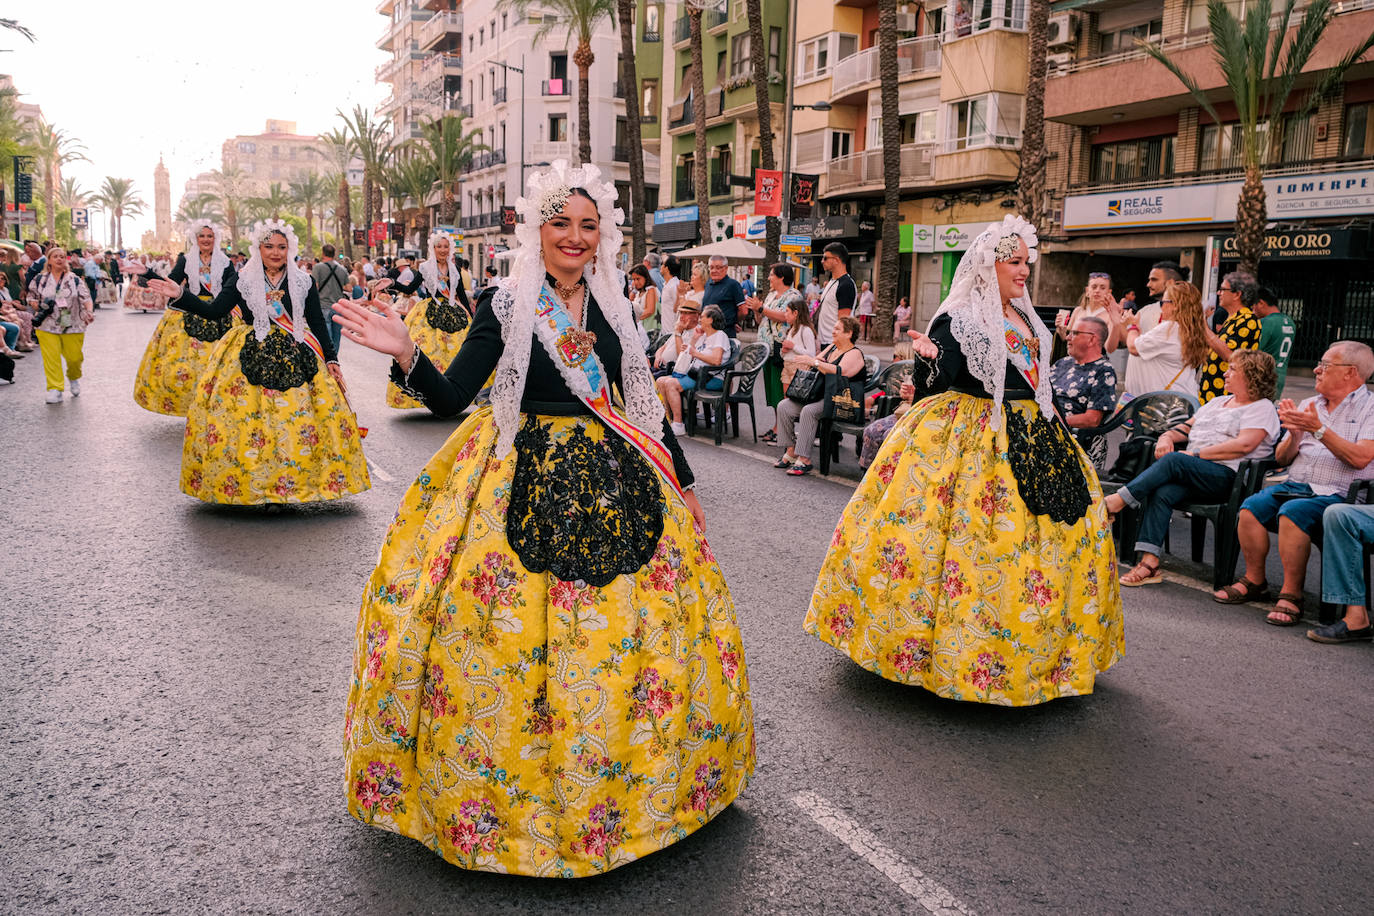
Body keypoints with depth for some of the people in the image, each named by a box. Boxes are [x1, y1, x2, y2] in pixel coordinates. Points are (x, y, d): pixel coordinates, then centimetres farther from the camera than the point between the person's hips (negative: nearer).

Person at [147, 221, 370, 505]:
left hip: (295, 359, 1)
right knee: (246, 417, -8)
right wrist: (180, 295, -14)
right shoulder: (243, 281, 4)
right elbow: (212, 311, -1)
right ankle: (249, 485, 0)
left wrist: (331, 359, 3)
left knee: (298, 417, -7)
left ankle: (290, 483, 3)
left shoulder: (303, 282, 6)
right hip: (250, 359, 0)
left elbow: (317, 324, 8)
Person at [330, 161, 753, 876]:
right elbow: (449, 397, -8)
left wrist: (683, 484, 16)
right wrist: (406, 356, -27)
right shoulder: (505, 307, -4)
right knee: (511, 633, -4)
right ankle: (508, 792, 18)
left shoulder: (612, 309, 7)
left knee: (634, 623, 7)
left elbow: (645, 403, 14)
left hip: (612, 480, 4)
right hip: (523, 484, -4)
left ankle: (635, 787, 29)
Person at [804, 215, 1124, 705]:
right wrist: (932, 356, -39)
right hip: (971, 438, -8)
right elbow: (944, 381, -21)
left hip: (1030, 434, 8)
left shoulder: (1023, 316, 13)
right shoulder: (958, 320, -10)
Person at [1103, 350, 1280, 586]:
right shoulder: (1217, 402, 30)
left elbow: (1244, 445, -11)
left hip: (1227, 476, -6)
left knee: (1173, 460, -32)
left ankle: (1117, 501, -29)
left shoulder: (1262, 408, 5)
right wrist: (1166, 437, 5)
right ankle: (1149, 563, -33)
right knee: (1161, 493, -26)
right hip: (1192, 473, 6)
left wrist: (1196, 453, -14)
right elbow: (1185, 427, 29)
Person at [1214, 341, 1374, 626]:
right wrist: (1295, 434, -4)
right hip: (1295, 485, 5)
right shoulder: (1309, 405, 20)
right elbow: (1281, 459, 16)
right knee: (1251, 506, -23)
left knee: (1293, 511, -34)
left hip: (1337, 494, -5)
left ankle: (1292, 593, -23)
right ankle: (1254, 581, -7)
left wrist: (1319, 430, -17)